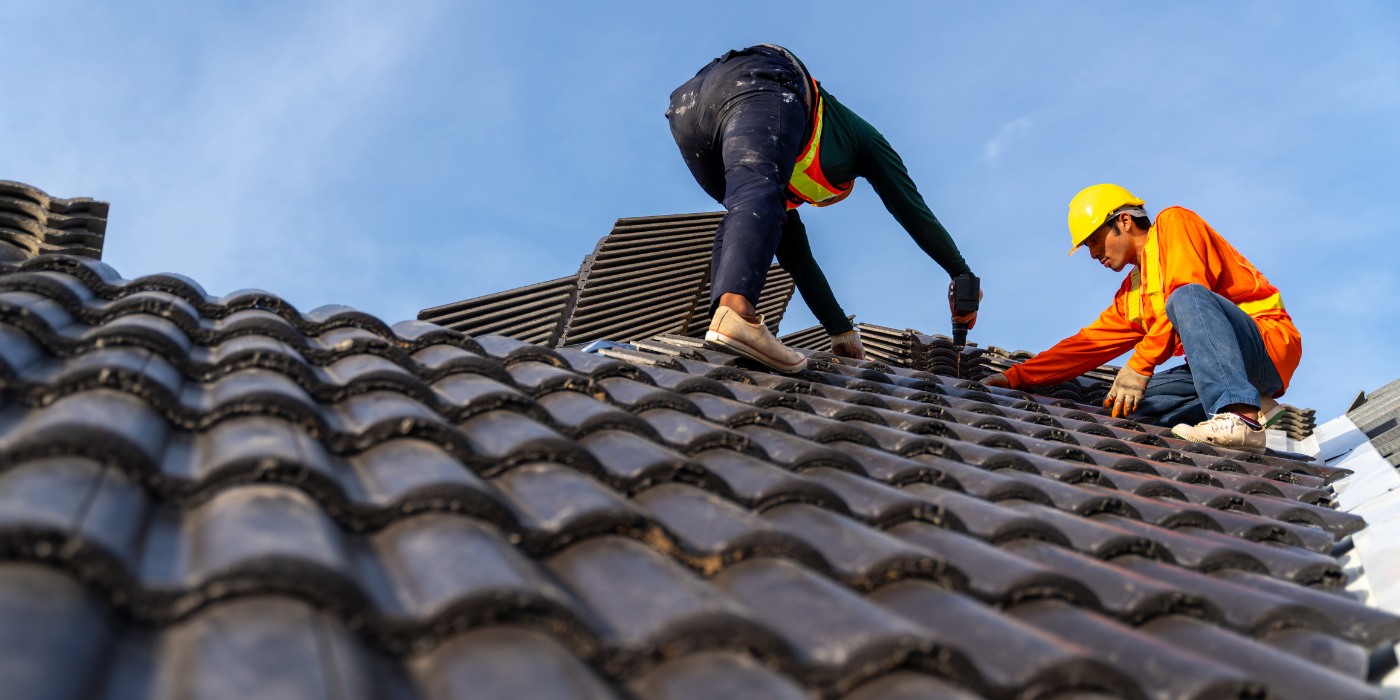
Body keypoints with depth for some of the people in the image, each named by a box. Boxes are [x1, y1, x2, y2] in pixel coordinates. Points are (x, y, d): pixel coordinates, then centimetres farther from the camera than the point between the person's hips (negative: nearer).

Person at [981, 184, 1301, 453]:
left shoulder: (1173, 223, 0)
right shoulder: (1131, 295, 22)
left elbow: (1186, 291, -16)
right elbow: (1089, 344, 19)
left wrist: (1140, 365, -20)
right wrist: (1014, 377, 12)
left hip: (1269, 342, -8)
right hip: (1221, 372, 8)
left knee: (1187, 298, -33)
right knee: (1122, 406, -7)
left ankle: (1242, 418, -43)